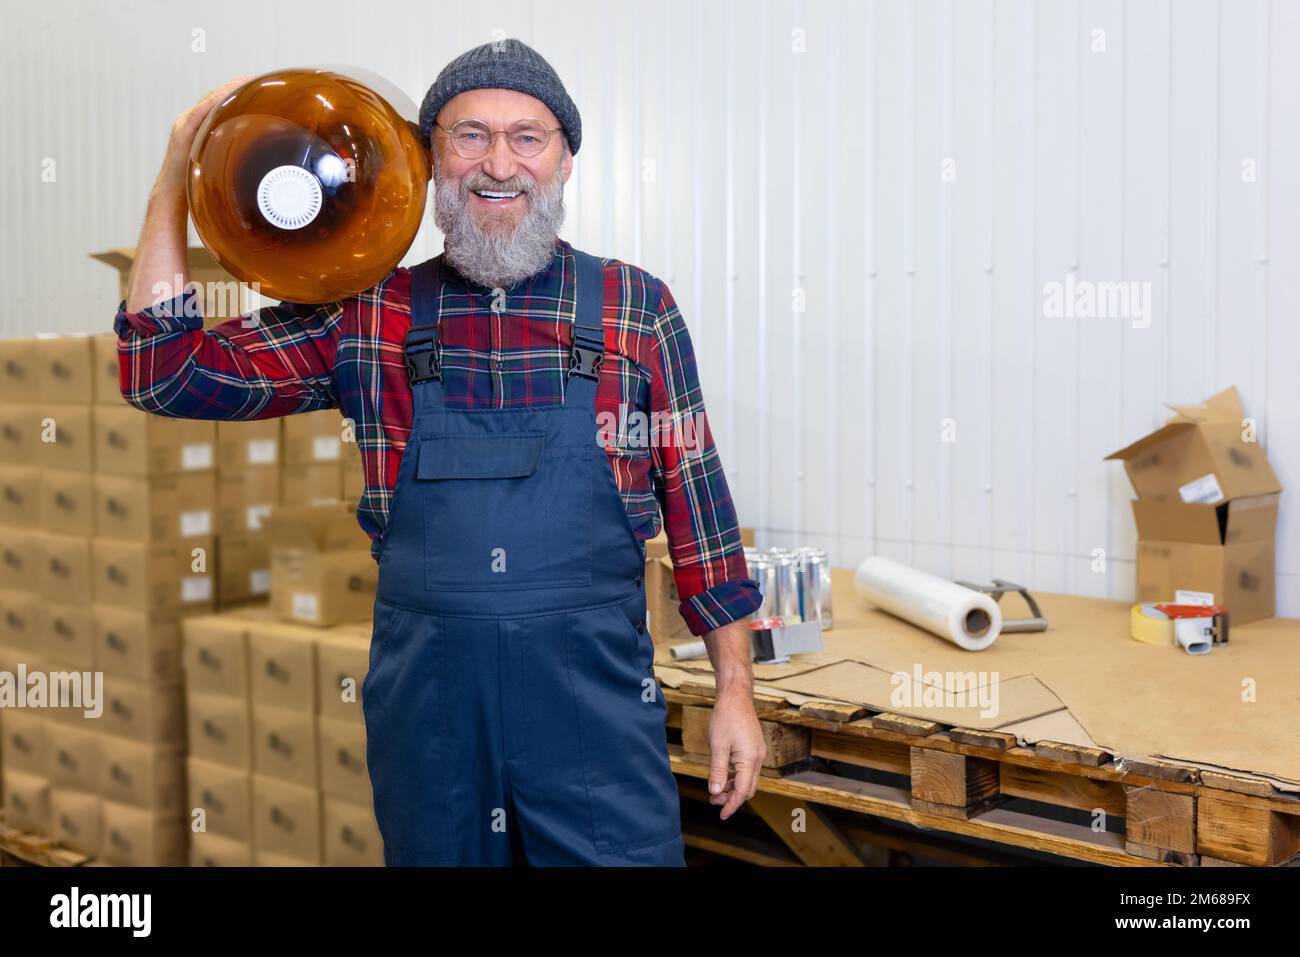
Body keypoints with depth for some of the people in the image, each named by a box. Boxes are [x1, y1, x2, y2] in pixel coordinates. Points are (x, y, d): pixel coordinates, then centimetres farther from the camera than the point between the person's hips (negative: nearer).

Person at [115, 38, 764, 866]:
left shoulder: (637, 309, 2)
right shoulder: (365, 317, 4)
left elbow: (697, 502, 4)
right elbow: (170, 377, 0)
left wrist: (736, 690, 3)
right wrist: (177, 177, -3)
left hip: (595, 697, -1)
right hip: (424, 696, 2)